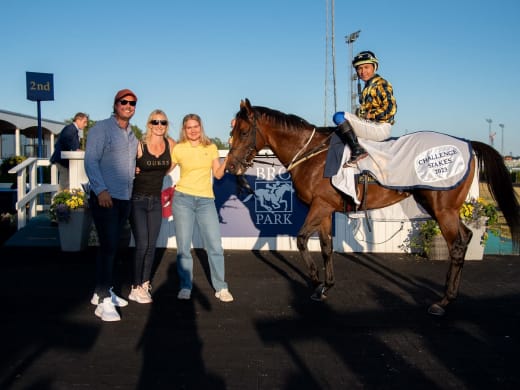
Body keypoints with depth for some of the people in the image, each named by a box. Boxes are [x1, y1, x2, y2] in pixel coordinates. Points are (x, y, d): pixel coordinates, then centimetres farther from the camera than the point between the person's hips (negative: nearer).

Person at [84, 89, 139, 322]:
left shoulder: (132, 134, 16)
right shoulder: (101, 129, -7)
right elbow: (91, 161, -14)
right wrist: (101, 190, -22)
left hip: (124, 198, 7)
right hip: (104, 197, -7)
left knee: (111, 246, 13)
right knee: (108, 246, -10)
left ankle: (102, 291, 24)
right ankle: (103, 301, -5)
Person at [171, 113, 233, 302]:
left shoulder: (211, 147, 7)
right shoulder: (178, 149, 2)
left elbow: (218, 174, 7)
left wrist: (227, 160, -7)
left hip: (206, 201, 1)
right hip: (183, 199, -1)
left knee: (215, 246, -1)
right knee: (183, 247, 4)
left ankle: (221, 288, 10)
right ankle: (185, 287, 17)